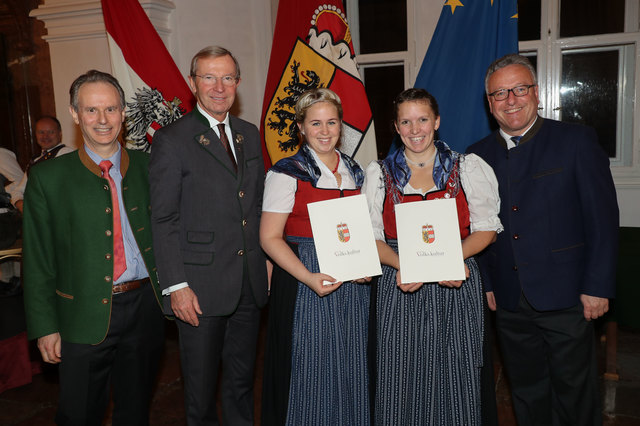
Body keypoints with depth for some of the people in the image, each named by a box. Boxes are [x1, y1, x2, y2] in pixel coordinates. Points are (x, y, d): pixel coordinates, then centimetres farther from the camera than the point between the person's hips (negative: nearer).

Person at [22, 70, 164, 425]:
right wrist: (45, 327, -3)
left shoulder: (147, 166, 4)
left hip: (144, 308, 2)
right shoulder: (47, 177, -2)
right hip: (85, 316, -1)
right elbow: (38, 260, -1)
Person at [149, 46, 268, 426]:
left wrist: (267, 258, 9)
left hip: (251, 284, 5)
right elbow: (163, 220, -10)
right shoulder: (171, 140, -8)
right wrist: (176, 286, -14)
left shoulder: (250, 134, 10)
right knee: (201, 387, 11)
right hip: (201, 287, -5)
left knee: (242, 380, 19)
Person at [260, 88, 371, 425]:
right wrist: (308, 277, -21)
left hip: (352, 285, 5)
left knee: (351, 370, 12)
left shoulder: (354, 172, 11)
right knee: (310, 370, 1)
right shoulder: (287, 173, -6)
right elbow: (270, 237, -10)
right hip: (305, 285, -5)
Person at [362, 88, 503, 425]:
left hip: (457, 286, 0)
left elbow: (486, 227, 3)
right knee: (402, 381, 3)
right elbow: (370, 235, 2)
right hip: (400, 287, 1)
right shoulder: (379, 174, 8)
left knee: (456, 378, 4)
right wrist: (401, 264, -16)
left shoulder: (467, 168, 6)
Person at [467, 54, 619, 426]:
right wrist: (484, 282, 5)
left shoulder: (577, 141, -4)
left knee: (574, 394, 10)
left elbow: (603, 218, -6)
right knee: (527, 393, 17)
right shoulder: (479, 154, 6)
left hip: (566, 297, -3)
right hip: (508, 302, 4)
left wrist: (598, 286, -10)